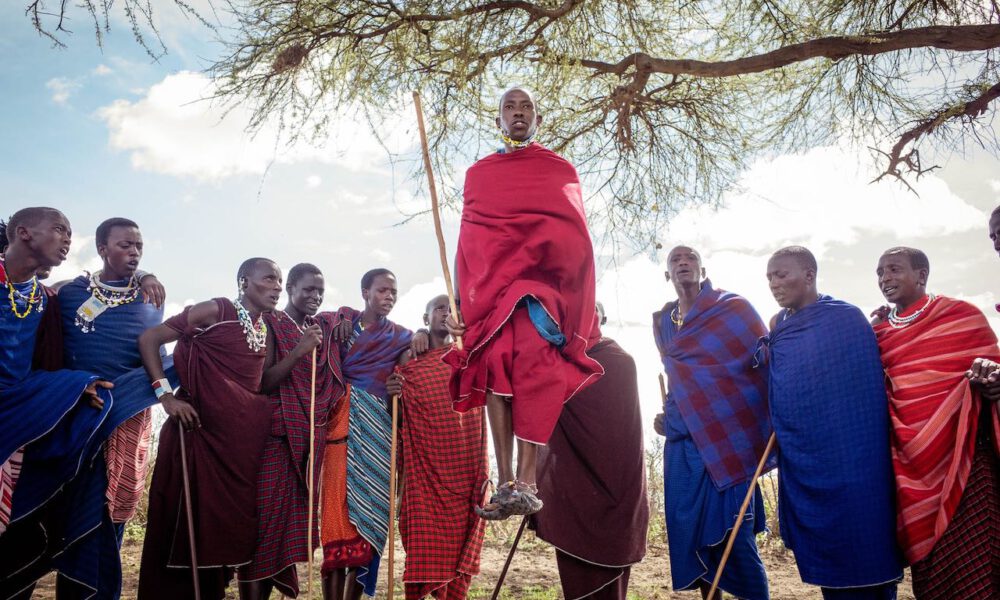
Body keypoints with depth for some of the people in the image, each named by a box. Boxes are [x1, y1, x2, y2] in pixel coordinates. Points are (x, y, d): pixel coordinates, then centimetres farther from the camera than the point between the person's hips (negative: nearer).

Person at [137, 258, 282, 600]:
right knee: (186, 520, 0)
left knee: (227, 521, 12)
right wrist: (166, 395, -15)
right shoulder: (216, 311, -8)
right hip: (202, 427, -6)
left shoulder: (266, 329, 12)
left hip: (243, 436, 7)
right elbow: (149, 339, -9)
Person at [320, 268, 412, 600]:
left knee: (370, 506, -1)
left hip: (378, 430, 2)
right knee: (339, 505, -8)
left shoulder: (401, 337, 12)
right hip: (344, 424, -1)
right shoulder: (341, 321, 10)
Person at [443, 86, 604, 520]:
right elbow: (467, 242, 15)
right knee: (495, 368, -13)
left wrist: (584, 304, -1)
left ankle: (525, 482, -24)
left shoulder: (560, 169, 17)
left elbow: (576, 240, 10)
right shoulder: (478, 173, 21)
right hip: (490, 286, 2)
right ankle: (506, 483, -13)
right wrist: (460, 302, 5)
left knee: (532, 367, -21)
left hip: (543, 282, -2)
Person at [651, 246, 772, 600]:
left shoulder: (733, 308, -1)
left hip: (727, 441, -5)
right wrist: (669, 416, 14)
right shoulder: (662, 323, 14)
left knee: (735, 536, -4)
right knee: (690, 532, 8)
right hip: (681, 444, 5)